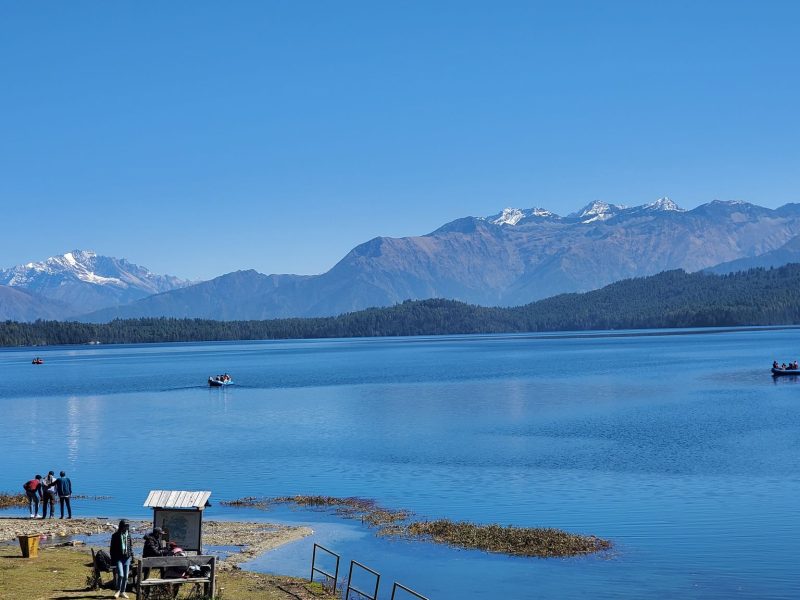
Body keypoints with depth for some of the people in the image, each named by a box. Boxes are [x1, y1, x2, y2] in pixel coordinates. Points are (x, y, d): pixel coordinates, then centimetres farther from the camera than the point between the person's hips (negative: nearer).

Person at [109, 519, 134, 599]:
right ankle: (118, 590, 3)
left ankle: (122, 592, 16)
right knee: (121, 575, -16)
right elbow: (112, 548, 0)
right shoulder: (115, 535, -3)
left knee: (126, 576, 4)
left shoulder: (128, 535, 8)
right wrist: (112, 559, -3)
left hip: (127, 557, 4)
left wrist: (132, 555, 8)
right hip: (119, 558, -4)